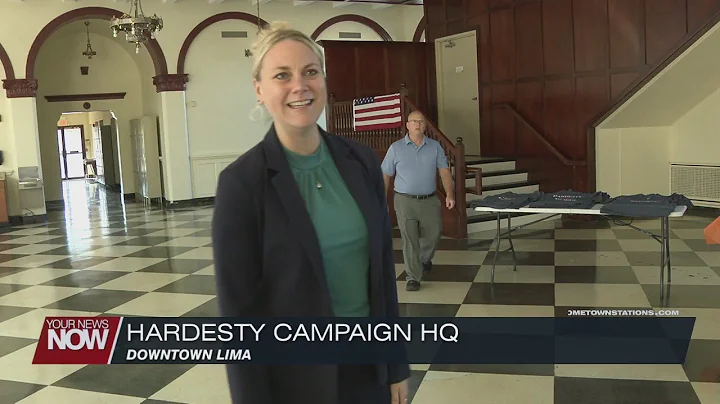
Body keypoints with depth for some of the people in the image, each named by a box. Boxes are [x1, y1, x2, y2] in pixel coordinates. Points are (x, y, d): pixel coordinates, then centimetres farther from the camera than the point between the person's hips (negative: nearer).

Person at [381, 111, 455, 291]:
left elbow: (444, 171, 2)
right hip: (405, 201, -2)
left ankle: (424, 260, 41)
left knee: (433, 236, 9)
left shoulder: (435, 147, 4)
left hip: (429, 200, 2)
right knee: (409, 240, -1)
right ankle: (413, 278, 9)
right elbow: (385, 175, 3)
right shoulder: (396, 148, 0)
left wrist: (449, 194, -8)